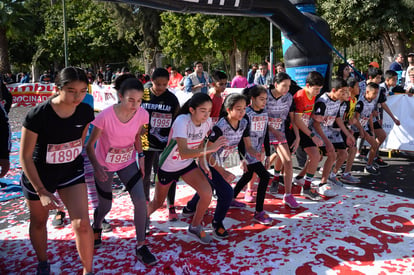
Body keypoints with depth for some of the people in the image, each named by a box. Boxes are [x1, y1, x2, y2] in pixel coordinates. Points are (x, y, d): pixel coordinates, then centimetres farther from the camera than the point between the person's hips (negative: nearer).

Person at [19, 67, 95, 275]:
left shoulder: (85, 112, -15)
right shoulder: (37, 115, -27)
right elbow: (25, 156, -19)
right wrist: (42, 192, -22)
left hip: (72, 172, 2)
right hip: (38, 175, -2)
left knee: (82, 223, -9)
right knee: (38, 222, 19)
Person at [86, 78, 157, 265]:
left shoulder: (142, 114, -16)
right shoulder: (105, 116, -27)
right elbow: (90, 145, -17)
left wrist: (140, 157, -3)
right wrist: (96, 167, -31)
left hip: (128, 162, 3)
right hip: (104, 166, -2)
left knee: (140, 200, -12)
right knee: (105, 206, 10)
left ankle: (140, 246, 6)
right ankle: (96, 228, 49)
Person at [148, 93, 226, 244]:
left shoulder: (207, 121, -14)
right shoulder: (182, 121, -33)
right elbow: (183, 153, -42)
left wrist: (202, 161, -3)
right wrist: (209, 149, -50)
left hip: (188, 164, 4)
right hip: (167, 166, -4)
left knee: (207, 194, -14)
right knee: (158, 203, 13)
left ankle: (195, 227, 12)